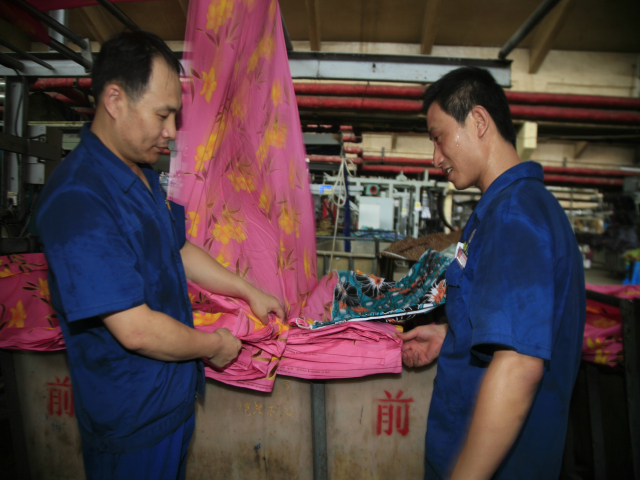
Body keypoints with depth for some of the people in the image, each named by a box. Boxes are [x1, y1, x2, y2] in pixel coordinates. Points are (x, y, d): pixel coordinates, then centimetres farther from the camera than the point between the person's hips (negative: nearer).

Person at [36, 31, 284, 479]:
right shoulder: (77, 199, -29)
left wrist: (249, 291, 12)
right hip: (133, 420, -8)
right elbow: (136, 330, -30)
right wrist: (214, 346, -14)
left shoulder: (143, 174, 3)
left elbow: (178, 249, 15)